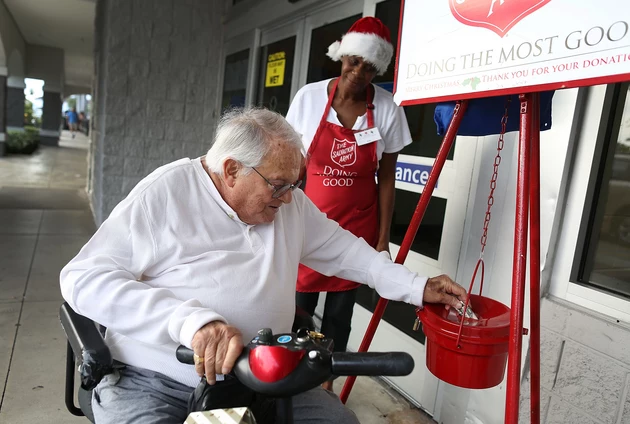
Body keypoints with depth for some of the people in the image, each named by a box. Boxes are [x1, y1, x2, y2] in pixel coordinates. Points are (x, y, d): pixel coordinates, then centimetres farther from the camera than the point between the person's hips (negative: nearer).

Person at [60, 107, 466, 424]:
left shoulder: (290, 202, 4)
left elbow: (344, 249, 14)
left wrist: (416, 287, 7)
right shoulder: (165, 192, -12)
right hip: (155, 382, -4)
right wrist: (190, 319, -29)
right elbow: (84, 278, -16)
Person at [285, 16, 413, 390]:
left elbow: (386, 178, 0)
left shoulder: (388, 109, -5)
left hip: (357, 223, 0)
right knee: (298, 306, 2)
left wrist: (383, 238, -1)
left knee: (340, 309, 10)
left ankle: (327, 382, 30)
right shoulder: (310, 97, -4)